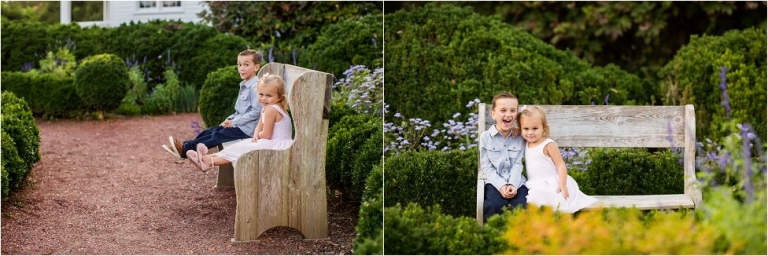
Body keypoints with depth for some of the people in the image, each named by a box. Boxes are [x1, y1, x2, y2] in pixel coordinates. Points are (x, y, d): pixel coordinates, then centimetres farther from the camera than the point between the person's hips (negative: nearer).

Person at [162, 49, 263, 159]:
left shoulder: (255, 87, -16)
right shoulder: (244, 86, 16)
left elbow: (256, 111, -22)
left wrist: (234, 122, -17)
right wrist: (230, 119, 6)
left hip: (246, 129, -10)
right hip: (238, 125, 10)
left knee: (217, 136, -16)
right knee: (209, 131, 1)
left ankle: (185, 149, -21)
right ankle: (185, 145, -6)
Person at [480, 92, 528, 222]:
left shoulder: (520, 136, 6)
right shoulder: (485, 137, 1)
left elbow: (518, 164, 1)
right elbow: (487, 167, -1)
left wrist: (513, 185, -15)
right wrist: (501, 186, -14)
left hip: (516, 182, 1)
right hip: (495, 182, -1)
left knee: (522, 206, -26)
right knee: (494, 205, -31)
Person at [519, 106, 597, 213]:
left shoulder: (548, 145, -9)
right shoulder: (526, 144, 13)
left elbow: (560, 165, -11)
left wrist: (562, 185, -22)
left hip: (551, 186, -8)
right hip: (536, 186, 8)